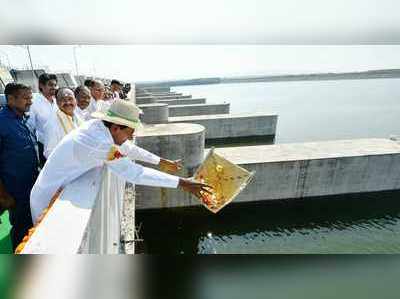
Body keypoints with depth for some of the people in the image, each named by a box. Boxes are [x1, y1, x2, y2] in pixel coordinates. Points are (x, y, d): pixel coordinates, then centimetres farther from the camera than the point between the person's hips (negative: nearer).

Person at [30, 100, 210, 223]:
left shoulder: (98, 126, -9)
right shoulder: (100, 144, -35)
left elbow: (128, 148, 2)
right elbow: (135, 173, -34)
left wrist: (161, 162, 8)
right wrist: (181, 183, -31)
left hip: (61, 190, 8)